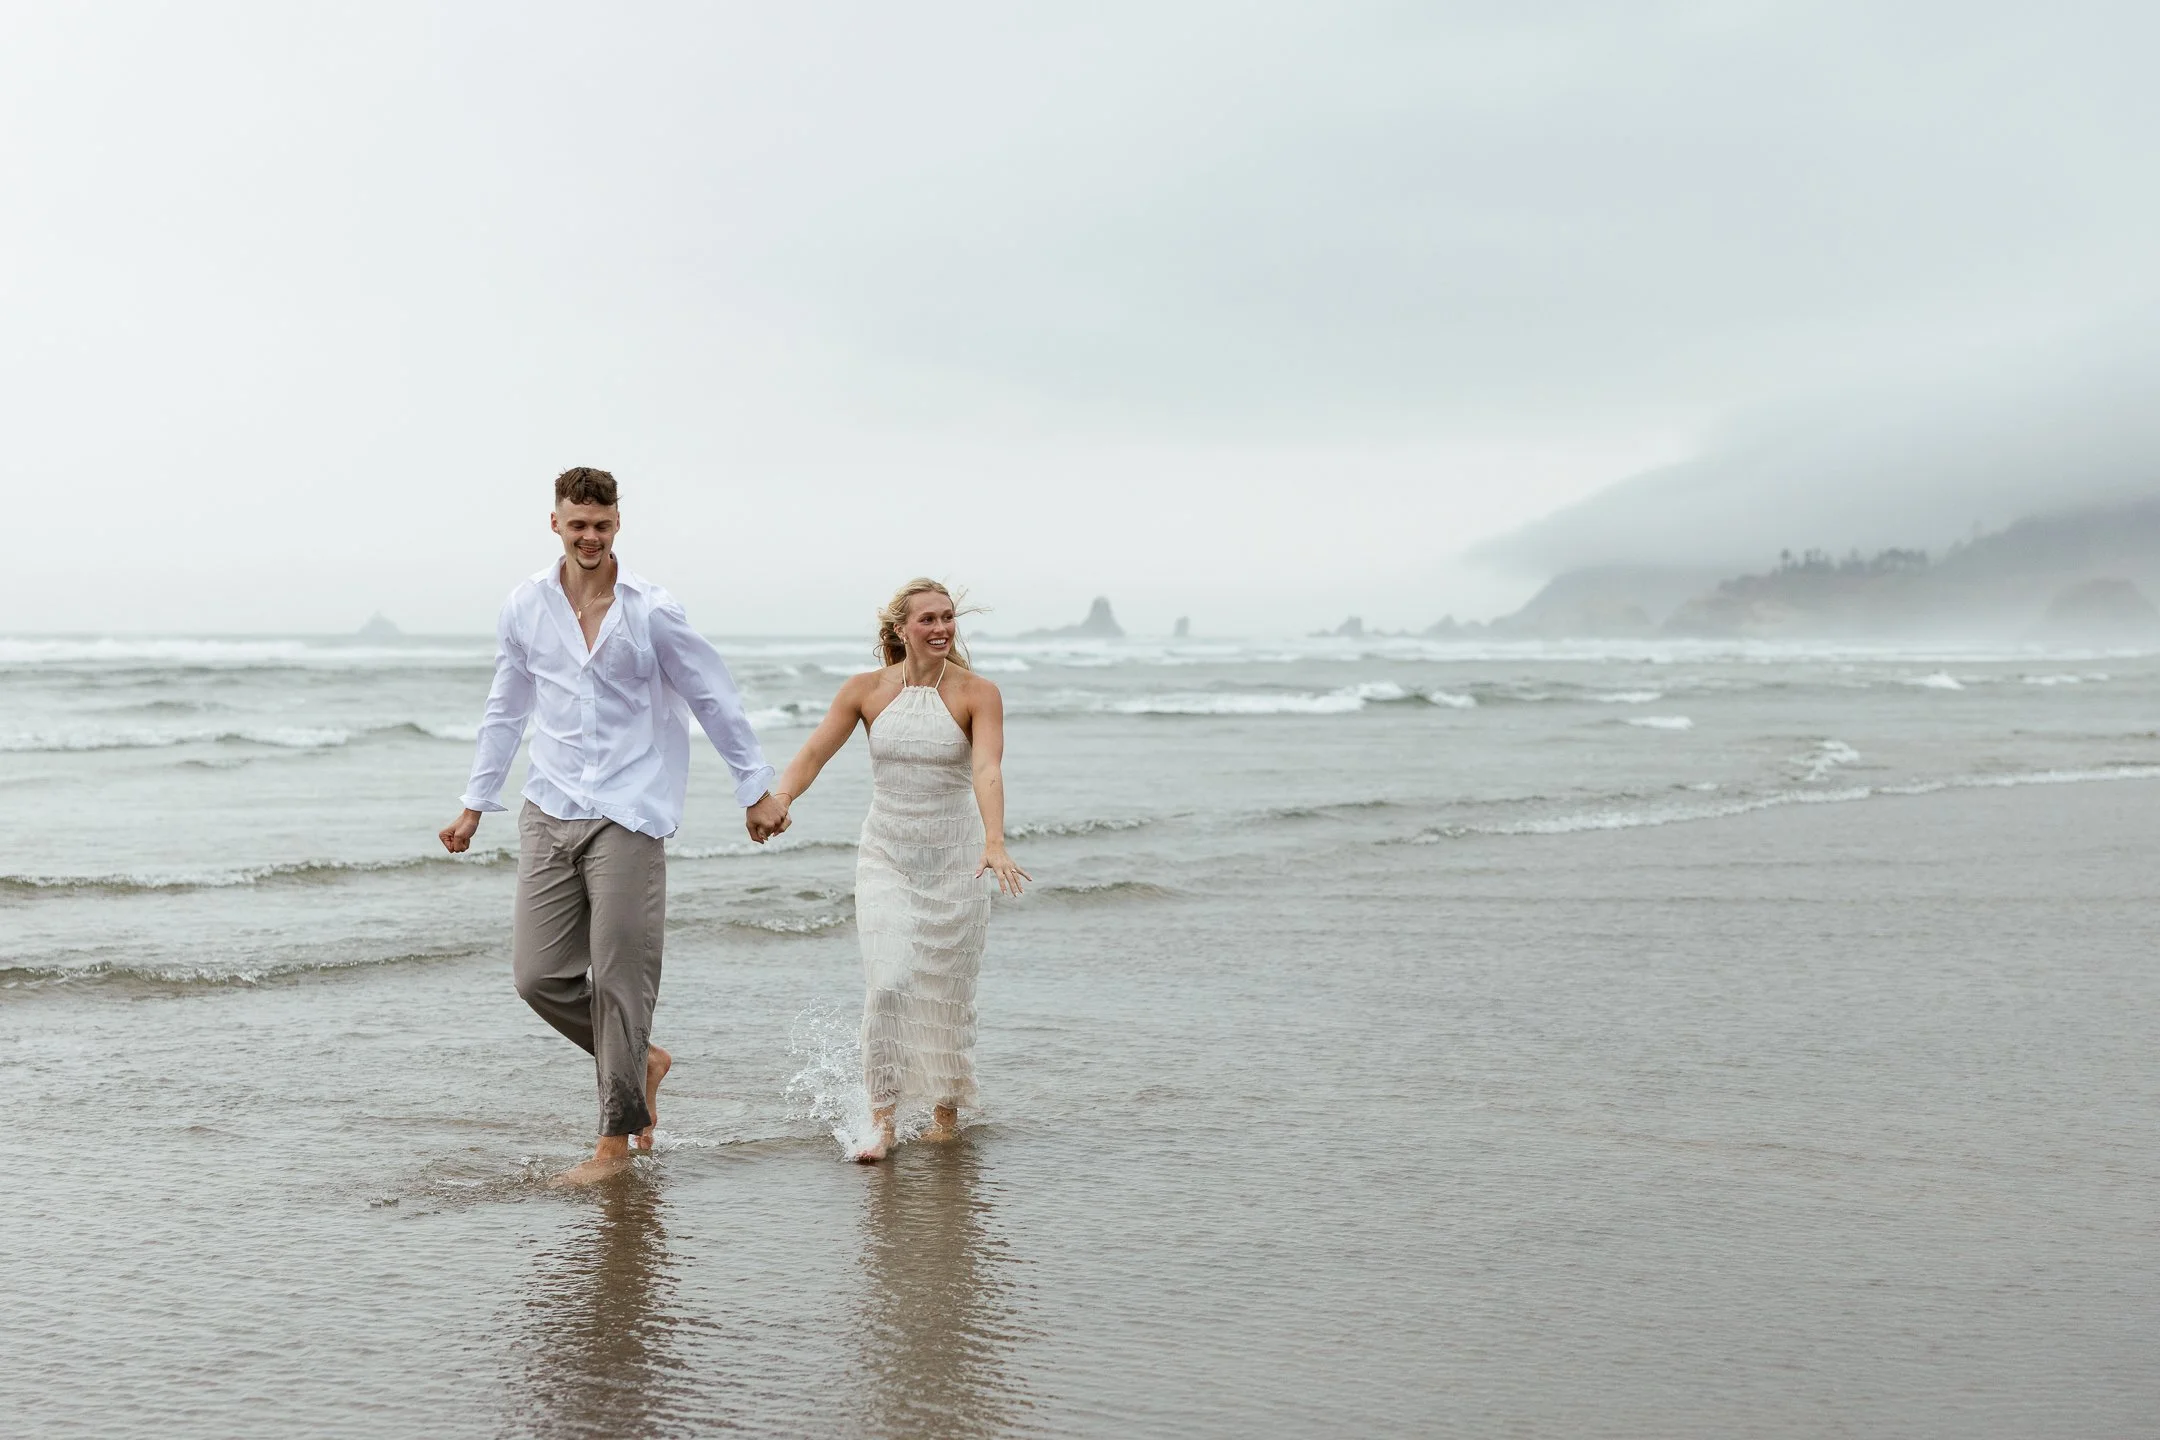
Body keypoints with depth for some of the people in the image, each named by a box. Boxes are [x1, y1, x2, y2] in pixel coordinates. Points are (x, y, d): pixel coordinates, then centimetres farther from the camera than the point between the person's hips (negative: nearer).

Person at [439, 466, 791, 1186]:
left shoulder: (652, 612, -4)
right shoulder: (524, 608, 6)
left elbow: (715, 700, 4)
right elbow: (505, 711, 18)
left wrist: (757, 790, 8)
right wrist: (474, 803, 19)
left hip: (628, 815, -4)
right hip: (550, 811, 4)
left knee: (619, 978, -4)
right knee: (539, 974, -1)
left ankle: (616, 1140, 7)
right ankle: (639, 1060, 24)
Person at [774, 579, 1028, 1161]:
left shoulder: (977, 694, -8)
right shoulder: (867, 691, -1)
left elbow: (987, 771, -22)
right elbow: (813, 753, -4)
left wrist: (994, 844, -37)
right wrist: (779, 800, -23)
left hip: (955, 860, -1)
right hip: (885, 857, 1)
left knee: (948, 994, 7)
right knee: (888, 984, -14)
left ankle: (947, 1113, 27)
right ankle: (883, 1122, -7)